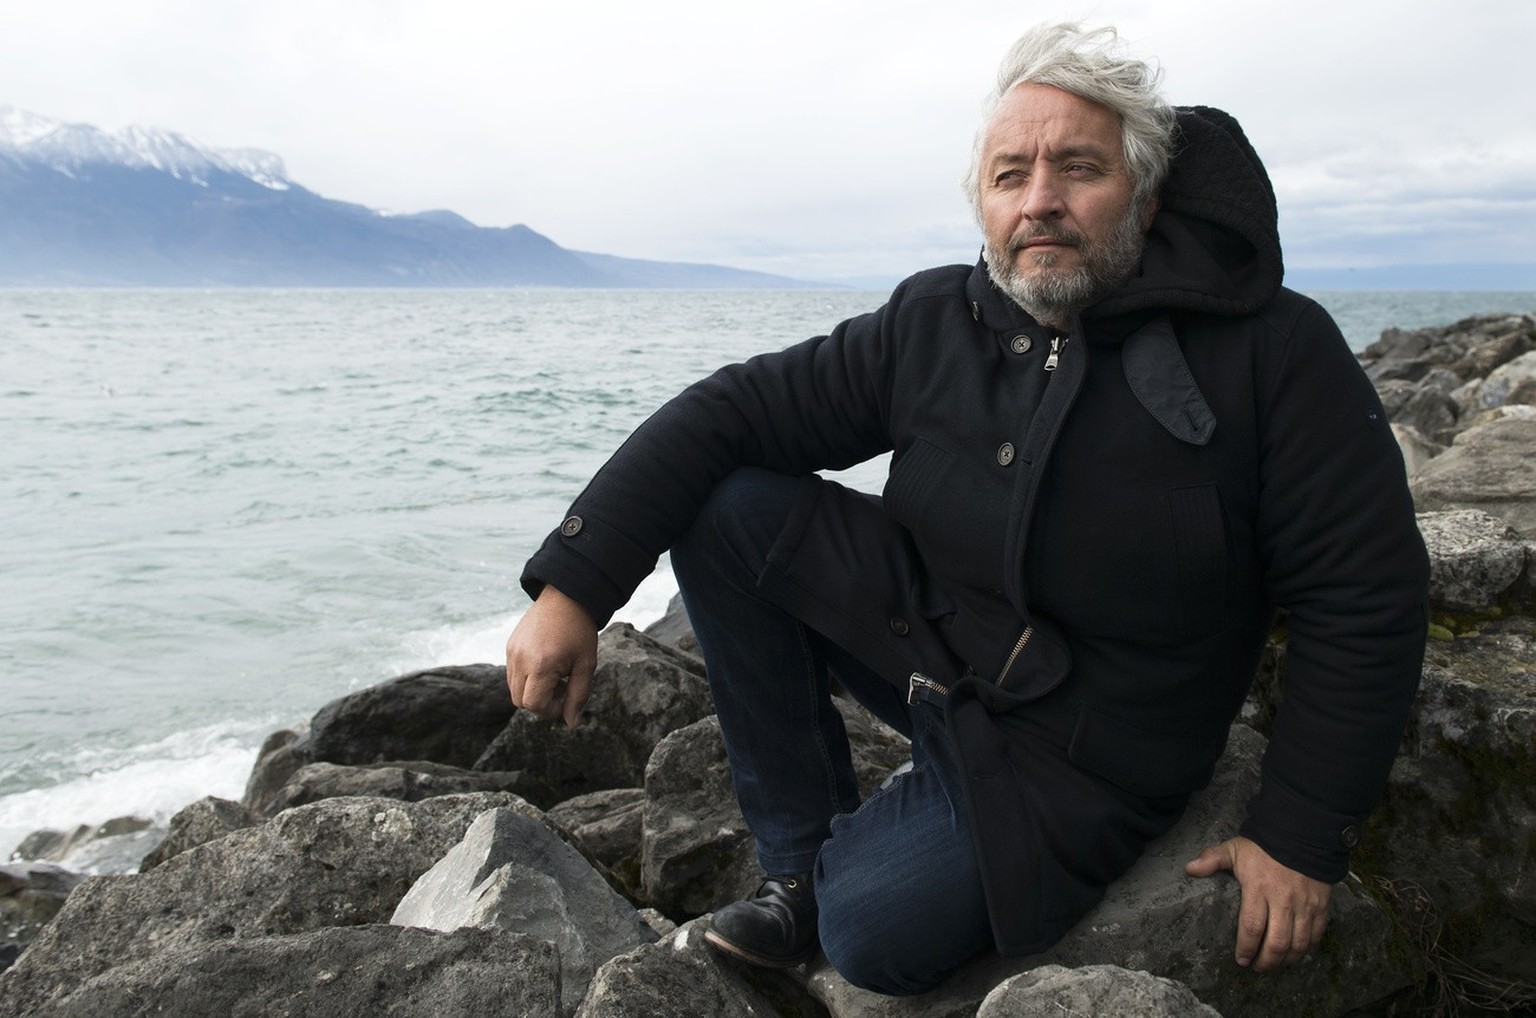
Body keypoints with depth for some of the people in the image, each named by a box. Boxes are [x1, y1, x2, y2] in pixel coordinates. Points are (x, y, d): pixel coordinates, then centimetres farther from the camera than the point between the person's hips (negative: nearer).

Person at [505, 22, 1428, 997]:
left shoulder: (1272, 353, -17)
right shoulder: (931, 323, -7)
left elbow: (1367, 599, -13)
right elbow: (733, 409, -9)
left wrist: (1301, 836, -12)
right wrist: (571, 584, -19)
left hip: (1075, 757, -4)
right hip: (921, 636, 4)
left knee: (870, 937, -22)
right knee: (720, 504, -14)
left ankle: (851, 868, 18)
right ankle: (802, 858, -2)